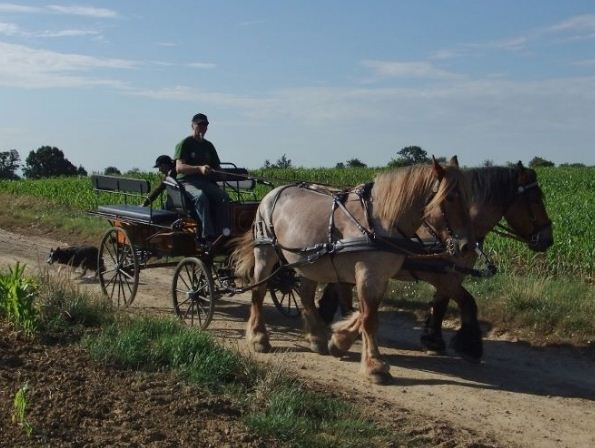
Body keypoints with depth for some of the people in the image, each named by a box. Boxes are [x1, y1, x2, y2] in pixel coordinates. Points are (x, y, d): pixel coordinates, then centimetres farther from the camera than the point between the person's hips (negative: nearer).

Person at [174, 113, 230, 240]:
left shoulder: (208, 146, 23)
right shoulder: (185, 144, 3)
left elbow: (217, 166, 23)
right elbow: (179, 167, -10)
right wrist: (199, 169, -25)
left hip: (206, 181, 5)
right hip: (187, 181, -5)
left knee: (223, 196, -24)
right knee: (201, 196, -38)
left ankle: (222, 232, -31)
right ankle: (208, 235, -43)